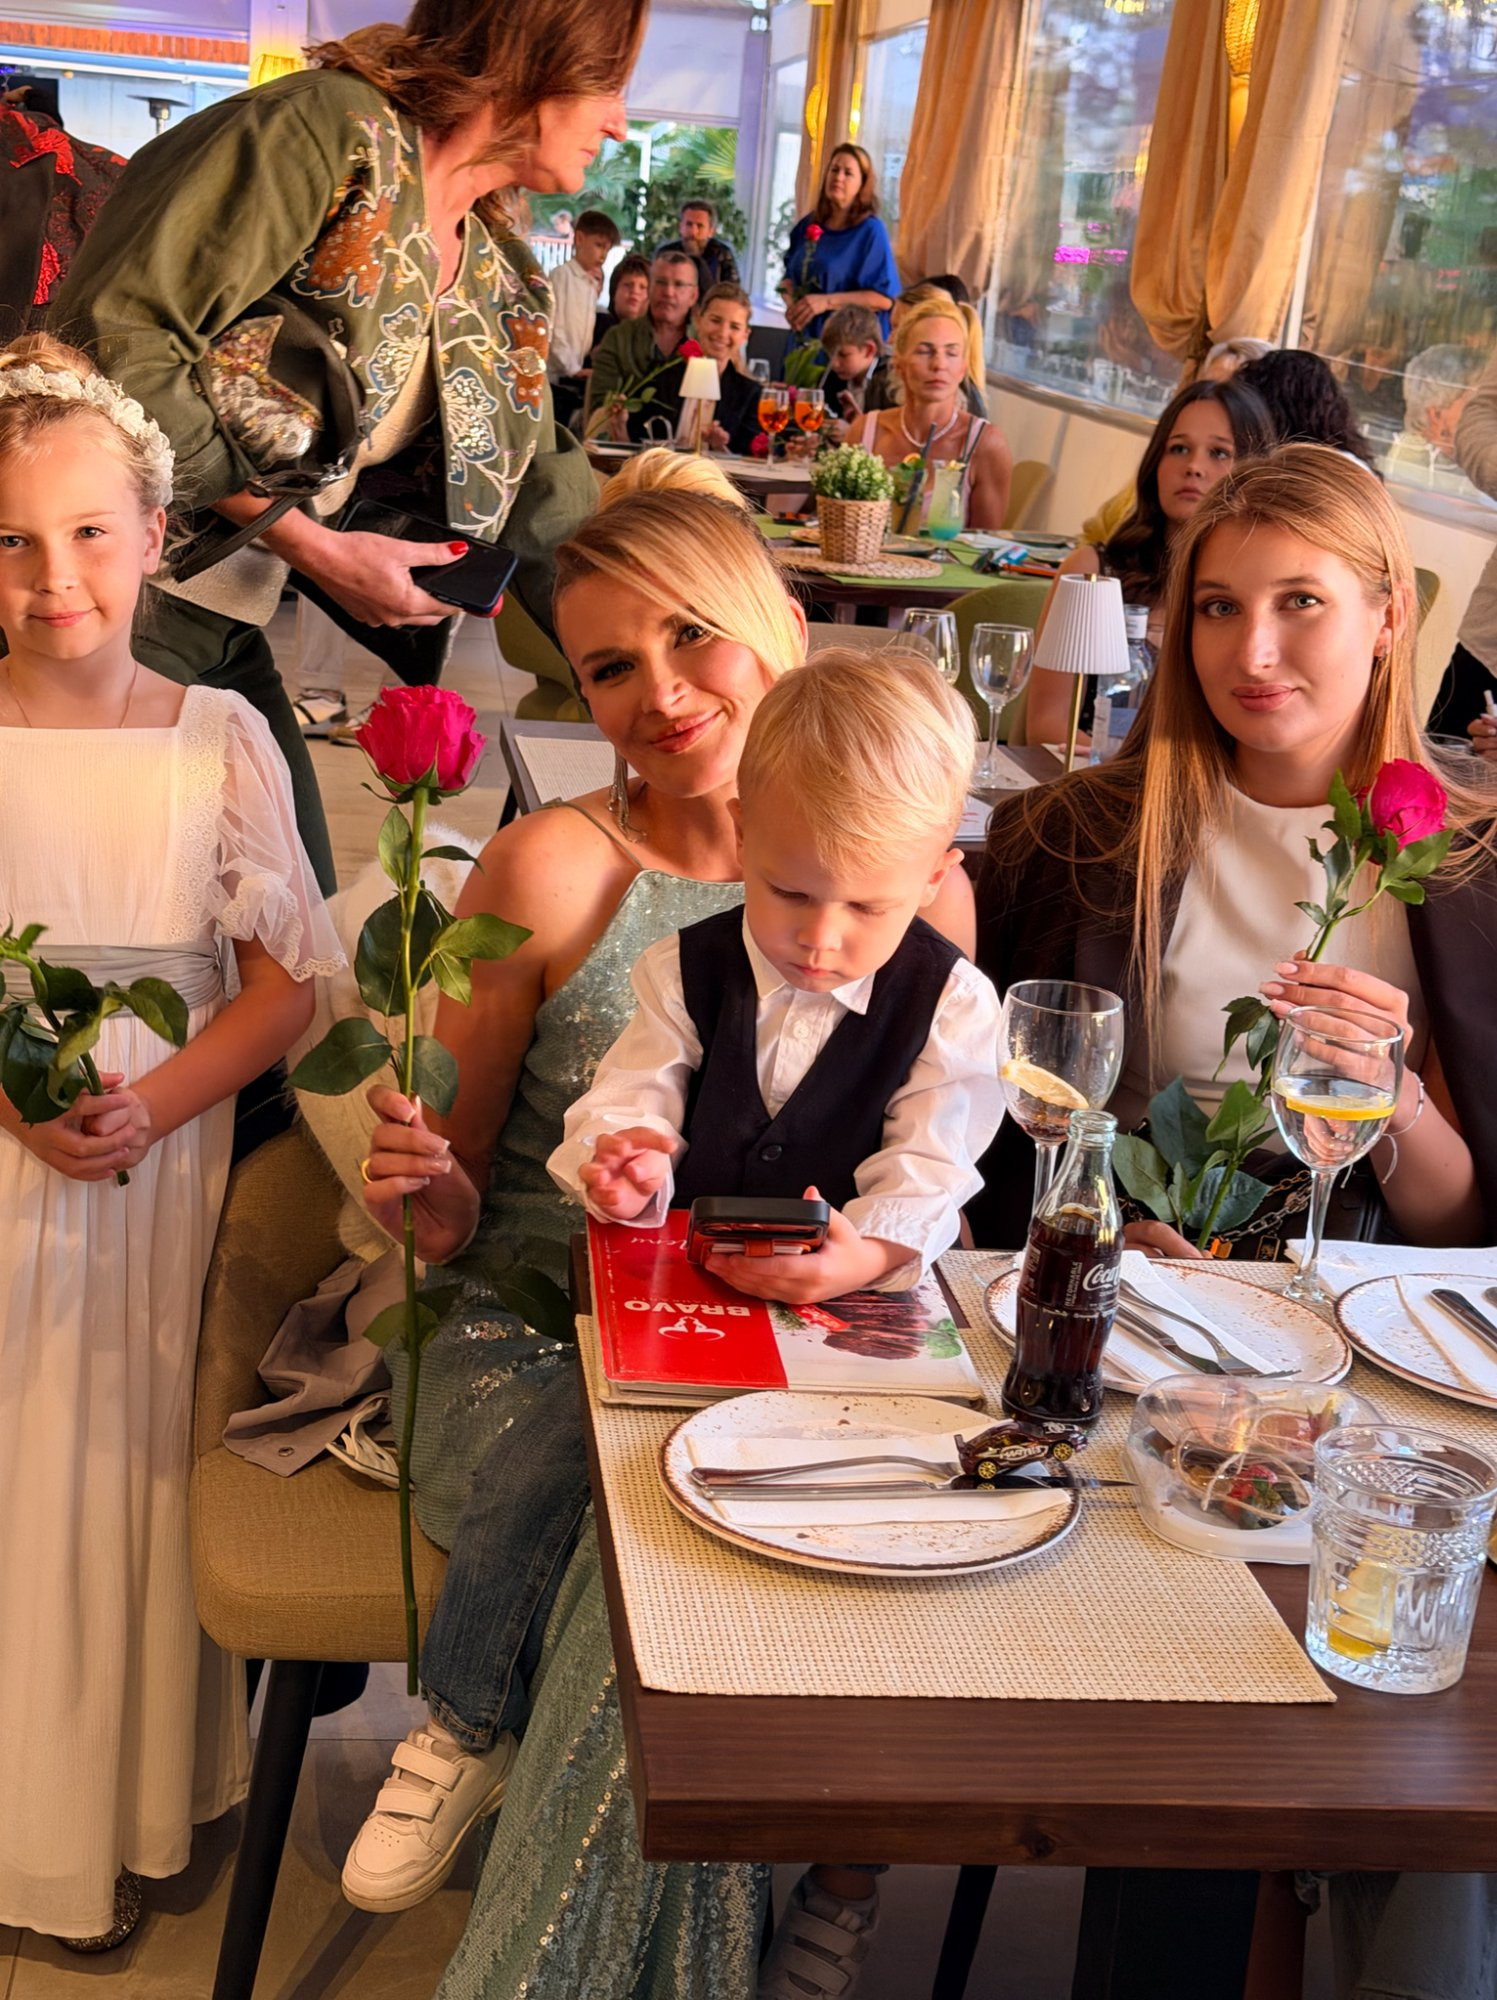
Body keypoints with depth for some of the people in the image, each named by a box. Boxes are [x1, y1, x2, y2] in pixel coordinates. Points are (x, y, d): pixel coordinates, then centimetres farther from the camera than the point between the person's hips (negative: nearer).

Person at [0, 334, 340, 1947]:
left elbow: (285, 982, -1)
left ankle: (130, 1811, 25)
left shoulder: (217, 737, -1)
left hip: (164, 1155, 0)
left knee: (133, 1464, 7)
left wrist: (158, 1100, -15)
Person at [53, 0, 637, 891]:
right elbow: (112, 340, -19)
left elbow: (541, 507, 16)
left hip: (231, 630, 8)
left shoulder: (502, 283, 13)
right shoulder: (335, 127, -12)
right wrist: (315, 546, -17)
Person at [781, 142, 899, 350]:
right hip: (804, 339, 5)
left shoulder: (871, 231, -7)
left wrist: (826, 301, -20)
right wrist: (790, 302, -7)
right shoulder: (808, 225, 9)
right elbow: (789, 277, 17)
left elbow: (884, 298, -13)